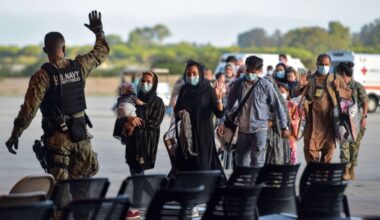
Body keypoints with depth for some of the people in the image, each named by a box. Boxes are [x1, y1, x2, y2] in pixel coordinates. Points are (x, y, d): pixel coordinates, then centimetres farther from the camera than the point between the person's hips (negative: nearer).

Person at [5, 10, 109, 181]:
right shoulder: (79, 66, -1)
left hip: (57, 136, -3)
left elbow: (29, 108, -16)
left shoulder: (42, 75, -13)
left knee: (60, 182, 0)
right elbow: (102, 52, 18)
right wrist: (99, 31, 32)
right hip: (80, 133, 3)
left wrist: (15, 135, -9)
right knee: (89, 170, 16)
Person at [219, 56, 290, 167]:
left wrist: (284, 126, 1)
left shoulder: (265, 85, -5)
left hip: (259, 128, -4)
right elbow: (230, 105, 13)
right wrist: (223, 122, 8)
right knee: (241, 161, 9)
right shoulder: (238, 84, 3)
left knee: (257, 162, -13)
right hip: (242, 128, 4)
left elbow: (277, 106, 0)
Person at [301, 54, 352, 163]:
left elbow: (349, 94, 9)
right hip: (313, 120, -1)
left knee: (329, 147, 4)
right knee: (310, 148, -6)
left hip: (329, 119, 1)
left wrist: (338, 89, -9)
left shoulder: (336, 79, 8)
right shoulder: (310, 79, 6)